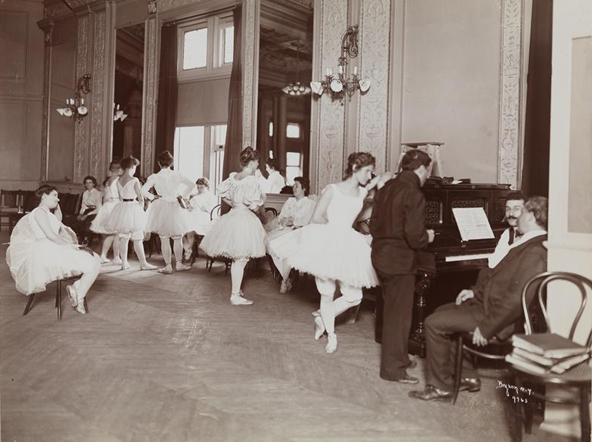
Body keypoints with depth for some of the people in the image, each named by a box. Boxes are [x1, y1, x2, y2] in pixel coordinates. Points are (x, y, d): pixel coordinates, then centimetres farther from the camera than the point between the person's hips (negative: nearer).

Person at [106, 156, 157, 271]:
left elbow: (120, 197, 11)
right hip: (133, 207, -6)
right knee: (138, 239, 0)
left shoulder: (119, 180, 5)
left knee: (123, 238, 11)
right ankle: (143, 263, 6)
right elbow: (140, 198, -11)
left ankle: (124, 263, 15)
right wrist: (141, 209, 3)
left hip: (122, 206, 6)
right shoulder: (134, 180, -13)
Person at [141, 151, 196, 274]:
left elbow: (144, 190, -16)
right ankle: (178, 264, 18)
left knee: (164, 239, 5)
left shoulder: (155, 177, -8)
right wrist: (182, 195, 2)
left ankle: (168, 266, 8)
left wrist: (152, 197, 0)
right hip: (176, 208, 2)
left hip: (161, 208, -2)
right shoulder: (177, 174, -3)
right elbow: (191, 185, -6)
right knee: (178, 238, 14)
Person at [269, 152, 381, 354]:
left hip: (347, 247, 5)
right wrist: (333, 224, 0)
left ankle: (322, 318, 25)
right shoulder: (332, 189, -9)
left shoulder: (363, 193, 5)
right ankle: (330, 334, 26)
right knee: (327, 294, 6)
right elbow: (317, 218, -9)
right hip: (326, 243, -5)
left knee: (354, 297, 1)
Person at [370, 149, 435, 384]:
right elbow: (414, 236, -22)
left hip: (381, 256, 8)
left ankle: (397, 356, 34)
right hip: (400, 261, -8)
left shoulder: (387, 187, 7)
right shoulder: (414, 195, -18)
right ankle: (393, 368, 10)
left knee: (392, 310, 20)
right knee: (399, 314, 2)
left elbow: (374, 224, 10)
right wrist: (427, 237, -3)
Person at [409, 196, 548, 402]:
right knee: (441, 312, 17)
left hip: (499, 316, -10)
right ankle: (467, 376, 19)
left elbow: (516, 300, -31)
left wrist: (485, 328, -27)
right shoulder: (529, 243, 8)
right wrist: (476, 292, 10)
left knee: (433, 324, -12)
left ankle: (440, 387, 3)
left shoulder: (535, 252, -25)